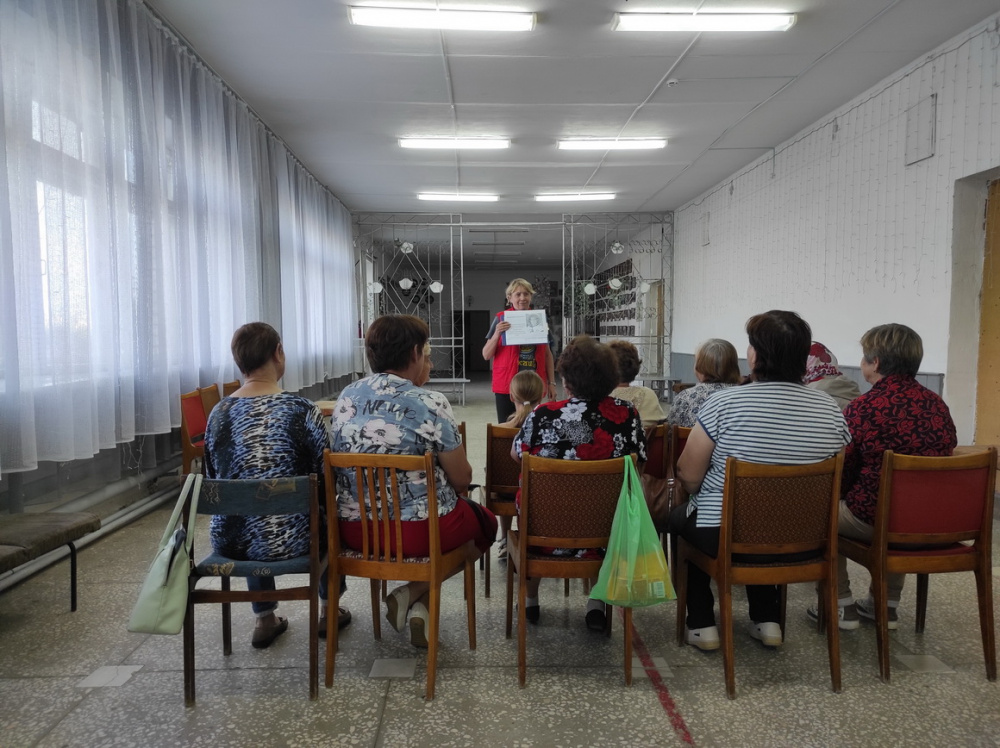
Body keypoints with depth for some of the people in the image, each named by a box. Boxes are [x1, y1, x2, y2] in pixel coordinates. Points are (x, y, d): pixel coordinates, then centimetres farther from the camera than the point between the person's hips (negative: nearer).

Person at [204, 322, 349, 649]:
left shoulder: (219, 413, -3)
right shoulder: (300, 410, -16)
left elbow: (213, 478, 8)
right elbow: (326, 475, -9)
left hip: (229, 541, 4)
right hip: (287, 542, -4)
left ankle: (265, 619, 42)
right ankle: (330, 612, 39)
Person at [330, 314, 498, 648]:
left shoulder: (346, 398, 1)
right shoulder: (430, 403, -16)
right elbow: (462, 480, -12)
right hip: (420, 530, -6)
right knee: (486, 522, 24)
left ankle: (415, 605, 19)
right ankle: (415, 595, 8)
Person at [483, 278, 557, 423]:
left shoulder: (540, 319, 8)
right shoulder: (501, 319, 0)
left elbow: (547, 354, 15)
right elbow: (486, 355, -1)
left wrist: (551, 382, 10)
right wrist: (497, 334, -16)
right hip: (507, 385, -2)